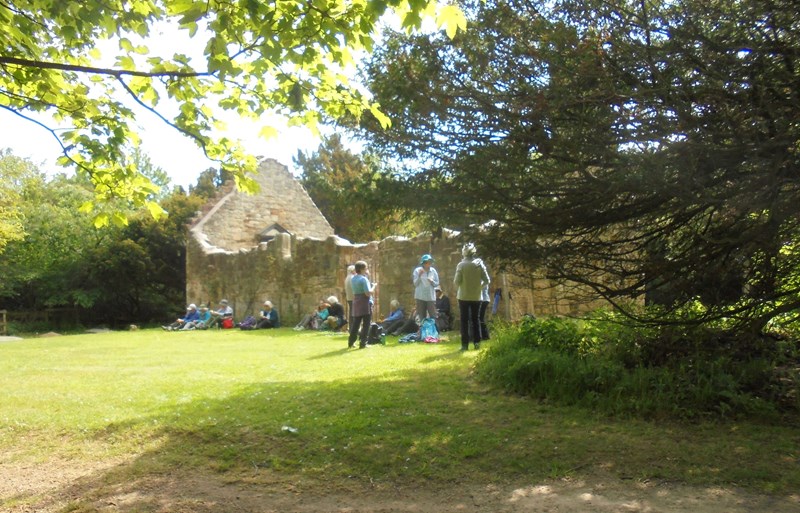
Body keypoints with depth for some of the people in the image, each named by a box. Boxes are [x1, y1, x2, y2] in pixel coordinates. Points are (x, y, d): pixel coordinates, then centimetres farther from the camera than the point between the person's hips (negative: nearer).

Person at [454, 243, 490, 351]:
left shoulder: (461, 265, -10)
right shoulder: (479, 264, -2)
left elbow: (457, 282, -13)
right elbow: (486, 281, -3)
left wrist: (457, 284, 9)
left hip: (464, 296, -2)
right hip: (476, 296, 2)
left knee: (464, 320, 4)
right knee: (476, 319, 12)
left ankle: (465, 344, 2)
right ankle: (477, 343, 11)